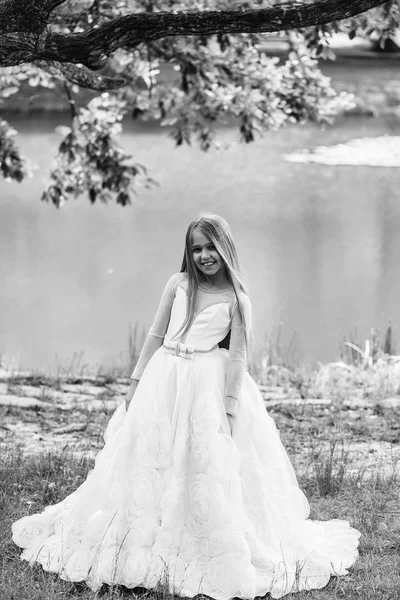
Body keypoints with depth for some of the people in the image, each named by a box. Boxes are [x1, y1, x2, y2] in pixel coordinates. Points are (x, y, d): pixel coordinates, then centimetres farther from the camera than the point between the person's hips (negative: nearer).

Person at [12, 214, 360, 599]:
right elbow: (156, 335, 9)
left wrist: (228, 406, -12)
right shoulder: (178, 284, 5)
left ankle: (221, 559, 8)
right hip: (164, 379, 3)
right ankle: (145, 545, 18)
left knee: (209, 468, -3)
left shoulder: (236, 299, -3)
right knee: (150, 462, 5)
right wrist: (136, 381, 6)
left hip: (209, 383, -3)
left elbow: (237, 357, -6)